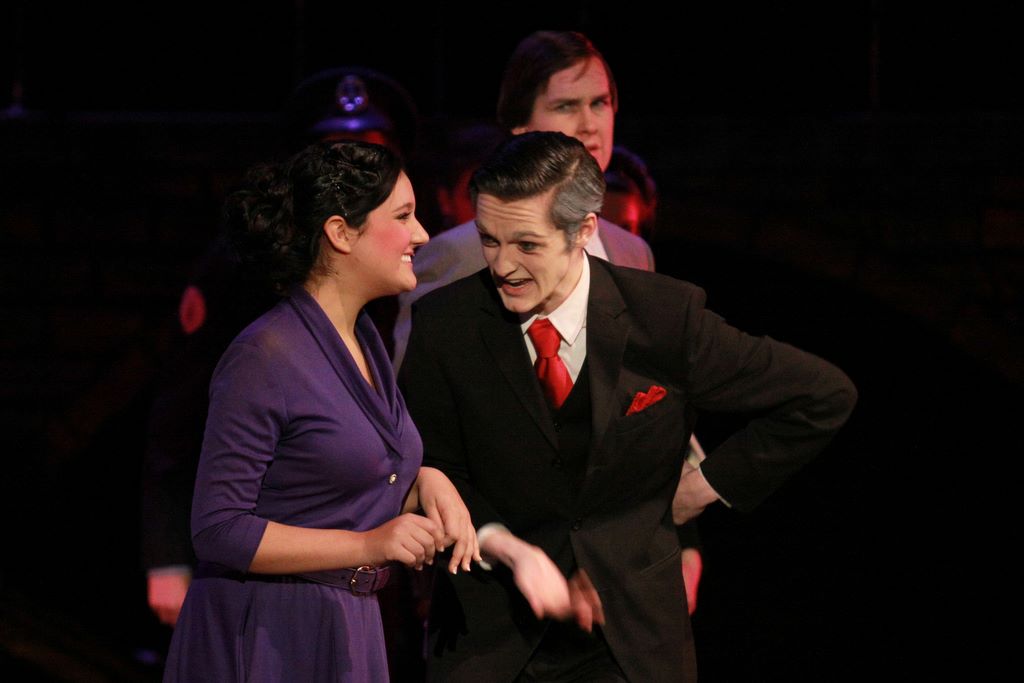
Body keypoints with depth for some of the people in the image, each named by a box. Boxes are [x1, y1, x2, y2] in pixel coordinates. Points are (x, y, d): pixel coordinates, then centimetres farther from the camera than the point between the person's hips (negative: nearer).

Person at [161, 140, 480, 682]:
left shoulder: (364, 339, 11)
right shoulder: (265, 357, -16)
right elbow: (218, 531, -19)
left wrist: (425, 481, -1)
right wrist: (368, 545, -23)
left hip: (348, 635, 8)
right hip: (262, 638, -8)